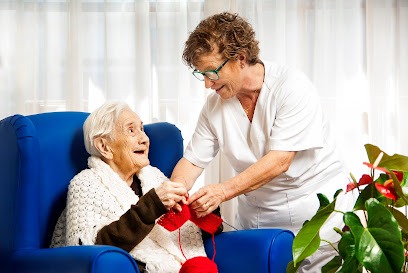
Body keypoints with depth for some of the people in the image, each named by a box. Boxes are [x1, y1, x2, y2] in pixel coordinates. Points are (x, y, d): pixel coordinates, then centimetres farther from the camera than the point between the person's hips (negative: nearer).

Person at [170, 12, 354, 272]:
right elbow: (192, 161, 2)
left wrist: (223, 191, -34)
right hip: (256, 210, 4)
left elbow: (279, 161, -24)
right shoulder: (215, 104, -1)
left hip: (314, 207, -4)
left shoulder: (292, 87, -18)